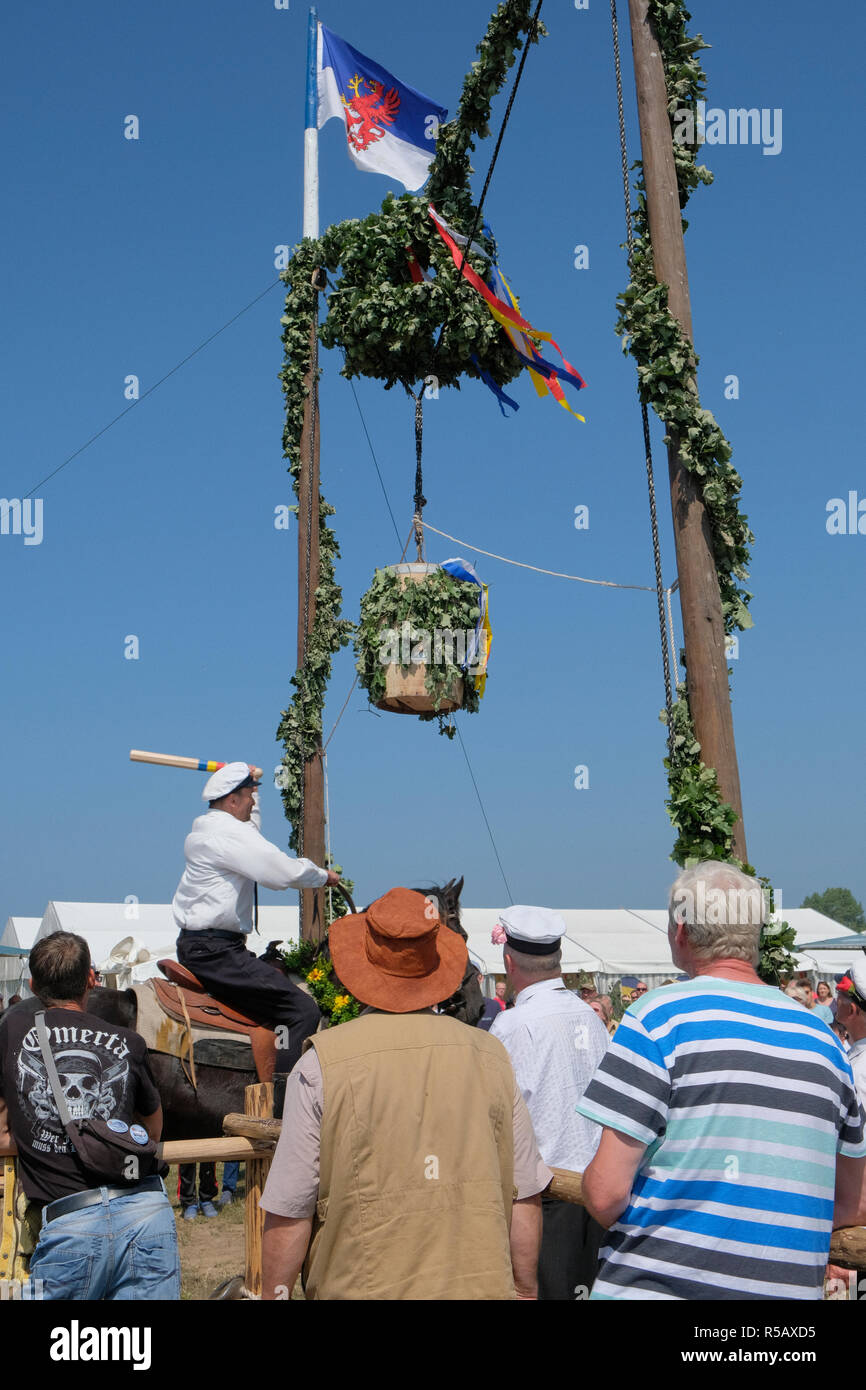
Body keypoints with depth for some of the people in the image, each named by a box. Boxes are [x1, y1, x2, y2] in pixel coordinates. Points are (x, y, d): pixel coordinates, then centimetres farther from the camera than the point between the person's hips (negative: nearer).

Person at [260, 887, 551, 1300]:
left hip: (364, 1286, -3)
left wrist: (274, 1294, 4)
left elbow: (289, 1212, -8)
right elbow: (525, 1198, 5)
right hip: (481, 1286, 3)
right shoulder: (489, 1056, 2)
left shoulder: (322, 1064, -8)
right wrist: (523, 1290, 16)